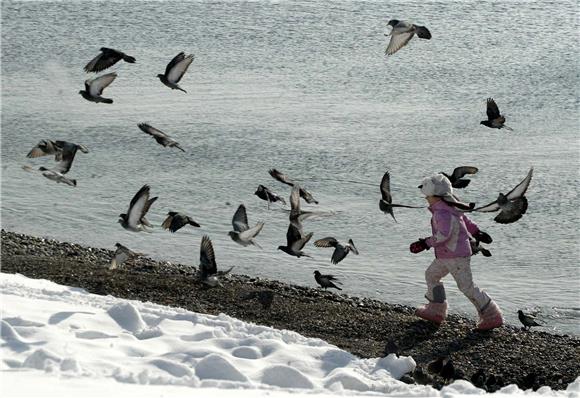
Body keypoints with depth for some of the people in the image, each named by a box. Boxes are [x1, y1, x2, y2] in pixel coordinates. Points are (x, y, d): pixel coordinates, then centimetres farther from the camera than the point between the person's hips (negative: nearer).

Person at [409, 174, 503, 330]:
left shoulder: (442, 212, -25)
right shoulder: (448, 207, 7)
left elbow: (444, 234, -37)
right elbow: (465, 219, 20)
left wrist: (426, 244, -34)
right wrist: (476, 232, 32)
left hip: (456, 256, -10)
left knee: (467, 287, -4)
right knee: (431, 275, 19)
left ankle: (493, 317, 2)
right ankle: (435, 311, 25)